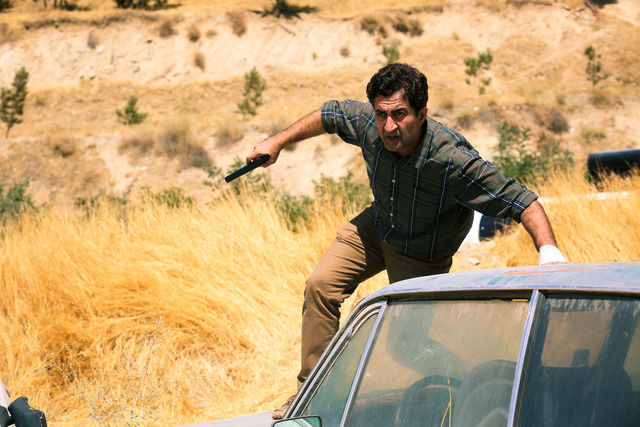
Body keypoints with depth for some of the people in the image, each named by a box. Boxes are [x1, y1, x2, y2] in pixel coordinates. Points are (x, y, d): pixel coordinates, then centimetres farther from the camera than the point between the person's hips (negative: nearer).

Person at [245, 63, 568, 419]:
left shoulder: (454, 162, -42)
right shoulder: (367, 123, -27)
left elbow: (522, 201, -40)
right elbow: (330, 115, -3)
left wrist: (549, 250, -55)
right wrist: (278, 142, 6)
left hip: (422, 252, -4)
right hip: (376, 226, 4)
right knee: (321, 286, -6)